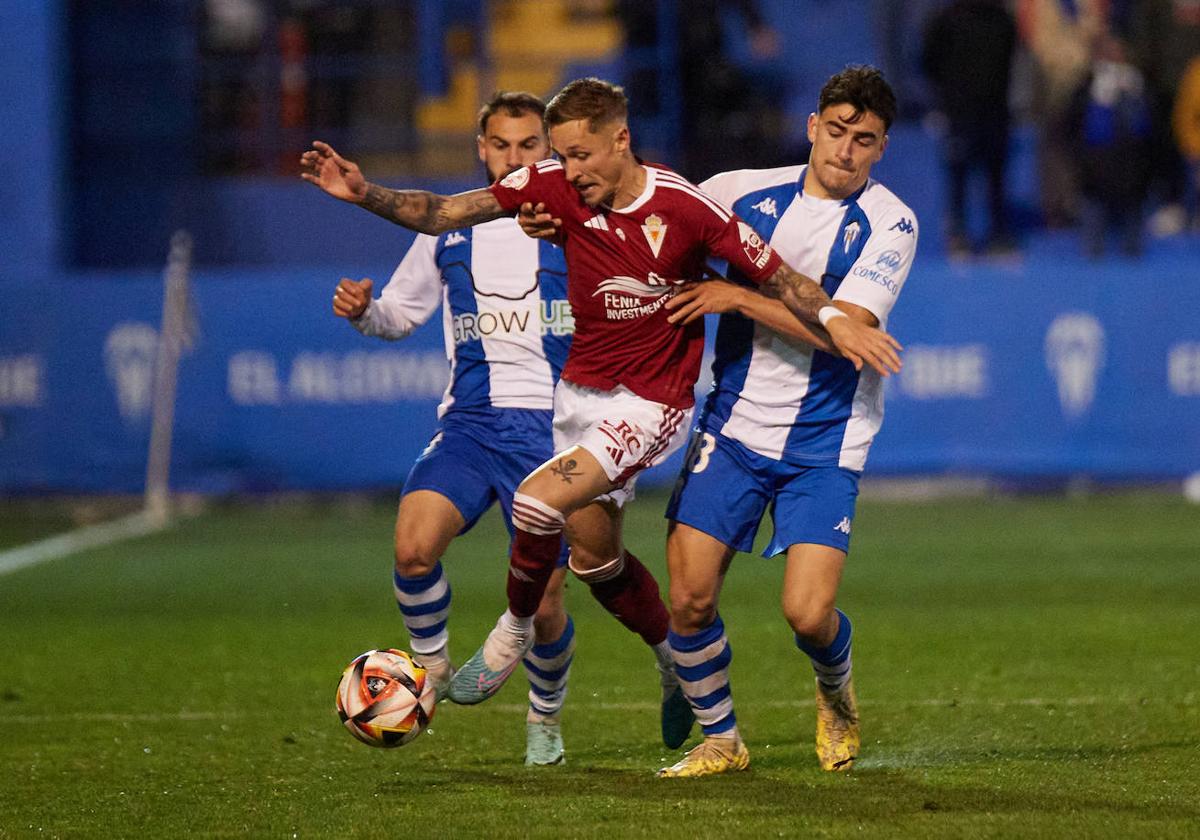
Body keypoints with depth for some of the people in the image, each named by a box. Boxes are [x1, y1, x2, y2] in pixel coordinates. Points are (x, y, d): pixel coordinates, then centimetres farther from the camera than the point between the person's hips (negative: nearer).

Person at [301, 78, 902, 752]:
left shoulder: (685, 208, -20)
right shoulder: (556, 187, -8)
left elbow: (774, 273, -12)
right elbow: (443, 214, -5)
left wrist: (834, 319, -25)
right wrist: (364, 193, -16)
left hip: (651, 401, -6)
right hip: (581, 388, 6)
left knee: (539, 499, -23)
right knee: (593, 551, 14)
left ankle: (515, 631, 2)